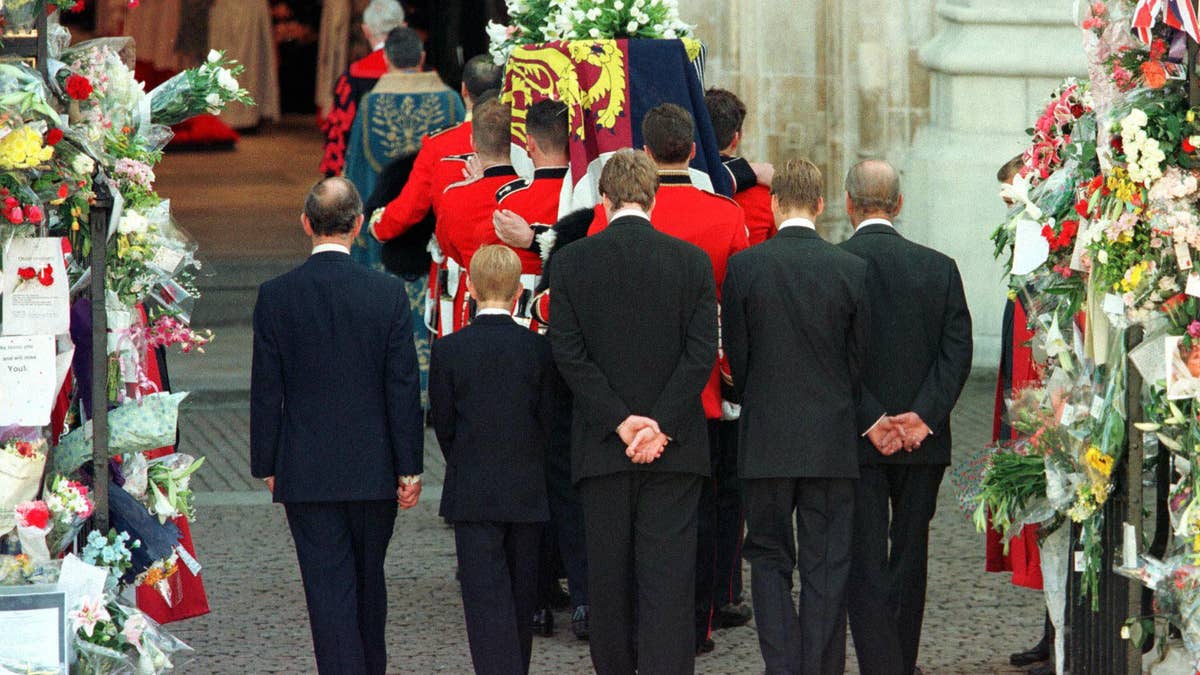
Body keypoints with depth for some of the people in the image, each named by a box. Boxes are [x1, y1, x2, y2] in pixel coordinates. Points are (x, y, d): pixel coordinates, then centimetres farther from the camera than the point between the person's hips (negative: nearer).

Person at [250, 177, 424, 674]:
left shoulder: (276, 296, -7)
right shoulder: (387, 294, -7)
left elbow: (266, 391, -3)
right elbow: (404, 388, -5)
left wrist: (266, 465, 7)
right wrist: (409, 467, 1)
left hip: (306, 472, -1)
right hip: (372, 467, 1)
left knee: (329, 587, 0)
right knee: (369, 581, 17)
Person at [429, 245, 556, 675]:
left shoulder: (448, 351, -7)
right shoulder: (538, 349, -4)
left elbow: (443, 424, -1)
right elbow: (548, 419, 1)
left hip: (472, 494, -2)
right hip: (527, 492, 2)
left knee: (486, 597, -4)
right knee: (521, 596, 14)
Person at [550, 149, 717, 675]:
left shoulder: (571, 261, -1)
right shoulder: (691, 261, -1)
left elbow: (569, 354, -6)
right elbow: (702, 353, -7)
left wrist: (620, 423, -7)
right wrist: (660, 426, -8)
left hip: (601, 447, 1)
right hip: (674, 446, 0)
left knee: (609, 573, 10)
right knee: (668, 573, -3)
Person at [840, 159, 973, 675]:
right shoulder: (939, 267, 3)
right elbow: (957, 351, -4)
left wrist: (871, 420, -12)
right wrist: (923, 415, -9)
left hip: (857, 440, -3)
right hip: (924, 439, 3)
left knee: (866, 564, -1)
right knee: (910, 557, 16)